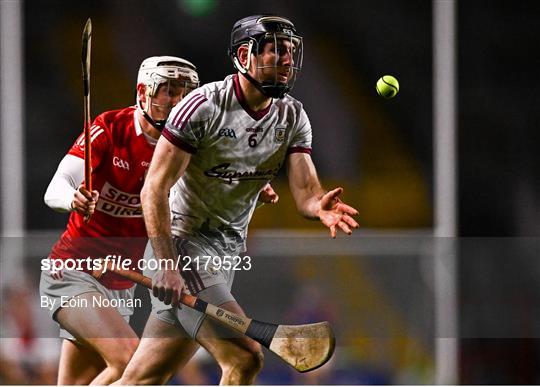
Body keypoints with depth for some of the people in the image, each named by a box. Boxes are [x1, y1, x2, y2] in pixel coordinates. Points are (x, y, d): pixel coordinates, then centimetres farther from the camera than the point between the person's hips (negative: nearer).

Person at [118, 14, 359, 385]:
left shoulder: (293, 117, 3)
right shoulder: (205, 106, -16)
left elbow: (306, 191, -8)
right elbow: (154, 190, -16)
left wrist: (321, 206, -33)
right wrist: (166, 264, -25)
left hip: (229, 252, 7)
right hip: (182, 244, -7)